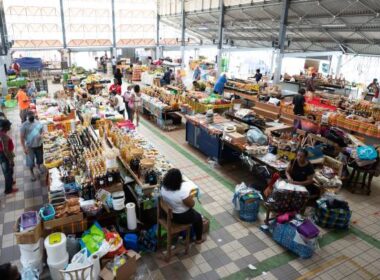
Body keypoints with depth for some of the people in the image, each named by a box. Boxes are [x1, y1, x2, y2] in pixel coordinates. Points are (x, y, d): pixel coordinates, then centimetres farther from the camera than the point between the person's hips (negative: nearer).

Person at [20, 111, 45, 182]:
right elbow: (22, 137, -13)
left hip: (39, 144, 3)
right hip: (30, 146, -3)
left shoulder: (38, 123, -4)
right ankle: (32, 173, 30)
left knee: (40, 158, 22)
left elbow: (42, 130, 10)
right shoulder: (24, 125, -15)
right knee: (30, 161, 8)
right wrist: (24, 148, -17)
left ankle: (39, 167, 52)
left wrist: (41, 135, -14)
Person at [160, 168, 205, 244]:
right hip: (181, 217, -6)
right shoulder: (182, 192, -36)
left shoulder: (163, 188, -15)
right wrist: (190, 196, -3)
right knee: (198, 217, 24)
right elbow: (192, 205, -21)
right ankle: (198, 239, 40)